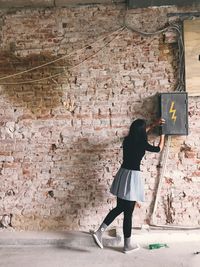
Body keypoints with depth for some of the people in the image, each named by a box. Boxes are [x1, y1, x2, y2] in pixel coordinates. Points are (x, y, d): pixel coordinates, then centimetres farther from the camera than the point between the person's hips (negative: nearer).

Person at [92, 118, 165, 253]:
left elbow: (139, 134, 29)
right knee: (128, 213, 4)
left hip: (123, 174, 7)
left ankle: (99, 232, 10)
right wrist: (162, 135, 25)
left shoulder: (127, 140, 6)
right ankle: (128, 245, 19)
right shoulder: (142, 143, -12)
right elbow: (158, 149, 8)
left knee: (119, 208, 18)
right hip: (132, 176, -7)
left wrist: (154, 125, 35)